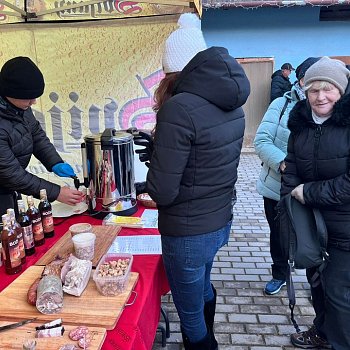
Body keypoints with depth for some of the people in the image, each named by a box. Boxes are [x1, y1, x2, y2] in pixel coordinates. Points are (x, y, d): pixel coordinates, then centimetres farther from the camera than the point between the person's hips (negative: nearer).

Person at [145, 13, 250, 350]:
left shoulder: (179, 109, -25)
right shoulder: (233, 104, 1)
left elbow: (162, 191, -23)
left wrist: (156, 160, -3)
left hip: (188, 233, -9)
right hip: (221, 221, 9)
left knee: (191, 316, 15)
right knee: (203, 288, 34)